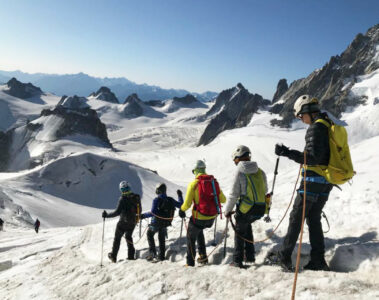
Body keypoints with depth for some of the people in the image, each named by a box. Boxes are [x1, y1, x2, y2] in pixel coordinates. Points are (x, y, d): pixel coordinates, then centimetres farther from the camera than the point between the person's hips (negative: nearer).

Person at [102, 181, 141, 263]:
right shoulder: (137, 197, -2)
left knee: (117, 238, 12)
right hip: (133, 222, 5)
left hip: (123, 222, -5)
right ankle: (131, 256, 24)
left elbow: (117, 212, -23)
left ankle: (113, 256, 20)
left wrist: (107, 215, -13)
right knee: (128, 237, 24)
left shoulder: (123, 199, -20)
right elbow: (139, 210, 8)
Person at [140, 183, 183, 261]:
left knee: (150, 235, 20)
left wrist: (143, 215, -18)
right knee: (162, 239, 23)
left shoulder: (157, 200, -20)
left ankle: (152, 252, 9)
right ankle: (161, 255, 25)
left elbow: (153, 213, -27)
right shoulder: (170, 200, -5)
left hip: (156, 223, -4)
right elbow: (180, 205, 6)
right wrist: (180, 196, 18)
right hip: (166, 223, 4)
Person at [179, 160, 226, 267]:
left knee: (191, 238, 18)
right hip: (212, 217, 5)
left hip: (199, 217, -5)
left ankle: (190, 262, 22)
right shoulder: (214, 182, 0)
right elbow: (223, 200, 5)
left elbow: (187, 204, -13)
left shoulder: (193, 184, -13)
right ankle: (203, 255, 30)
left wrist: (182, 210, 7)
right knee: (199, 231, 33)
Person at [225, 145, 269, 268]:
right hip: (262, 209, 5)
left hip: (246, 208, -5)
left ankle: (238, 260, 16)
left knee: (239, 231, 15)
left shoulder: (240, 172, -9)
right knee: (247, 224, 29)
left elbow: (234, 195, -9)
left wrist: (227, 210, 2)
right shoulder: (260, 172, 7)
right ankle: (250, 255, 30)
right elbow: (265, 191, 15)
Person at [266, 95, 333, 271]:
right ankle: (318, 261, 15)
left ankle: (283, 257, 4)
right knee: (314, 219, 13)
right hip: (326, 183, 9)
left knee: (296, 217, -2)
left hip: (314, 180, -9)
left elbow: (313, 157, -23)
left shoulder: (316, 127, -15)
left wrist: (288, 153, -24)